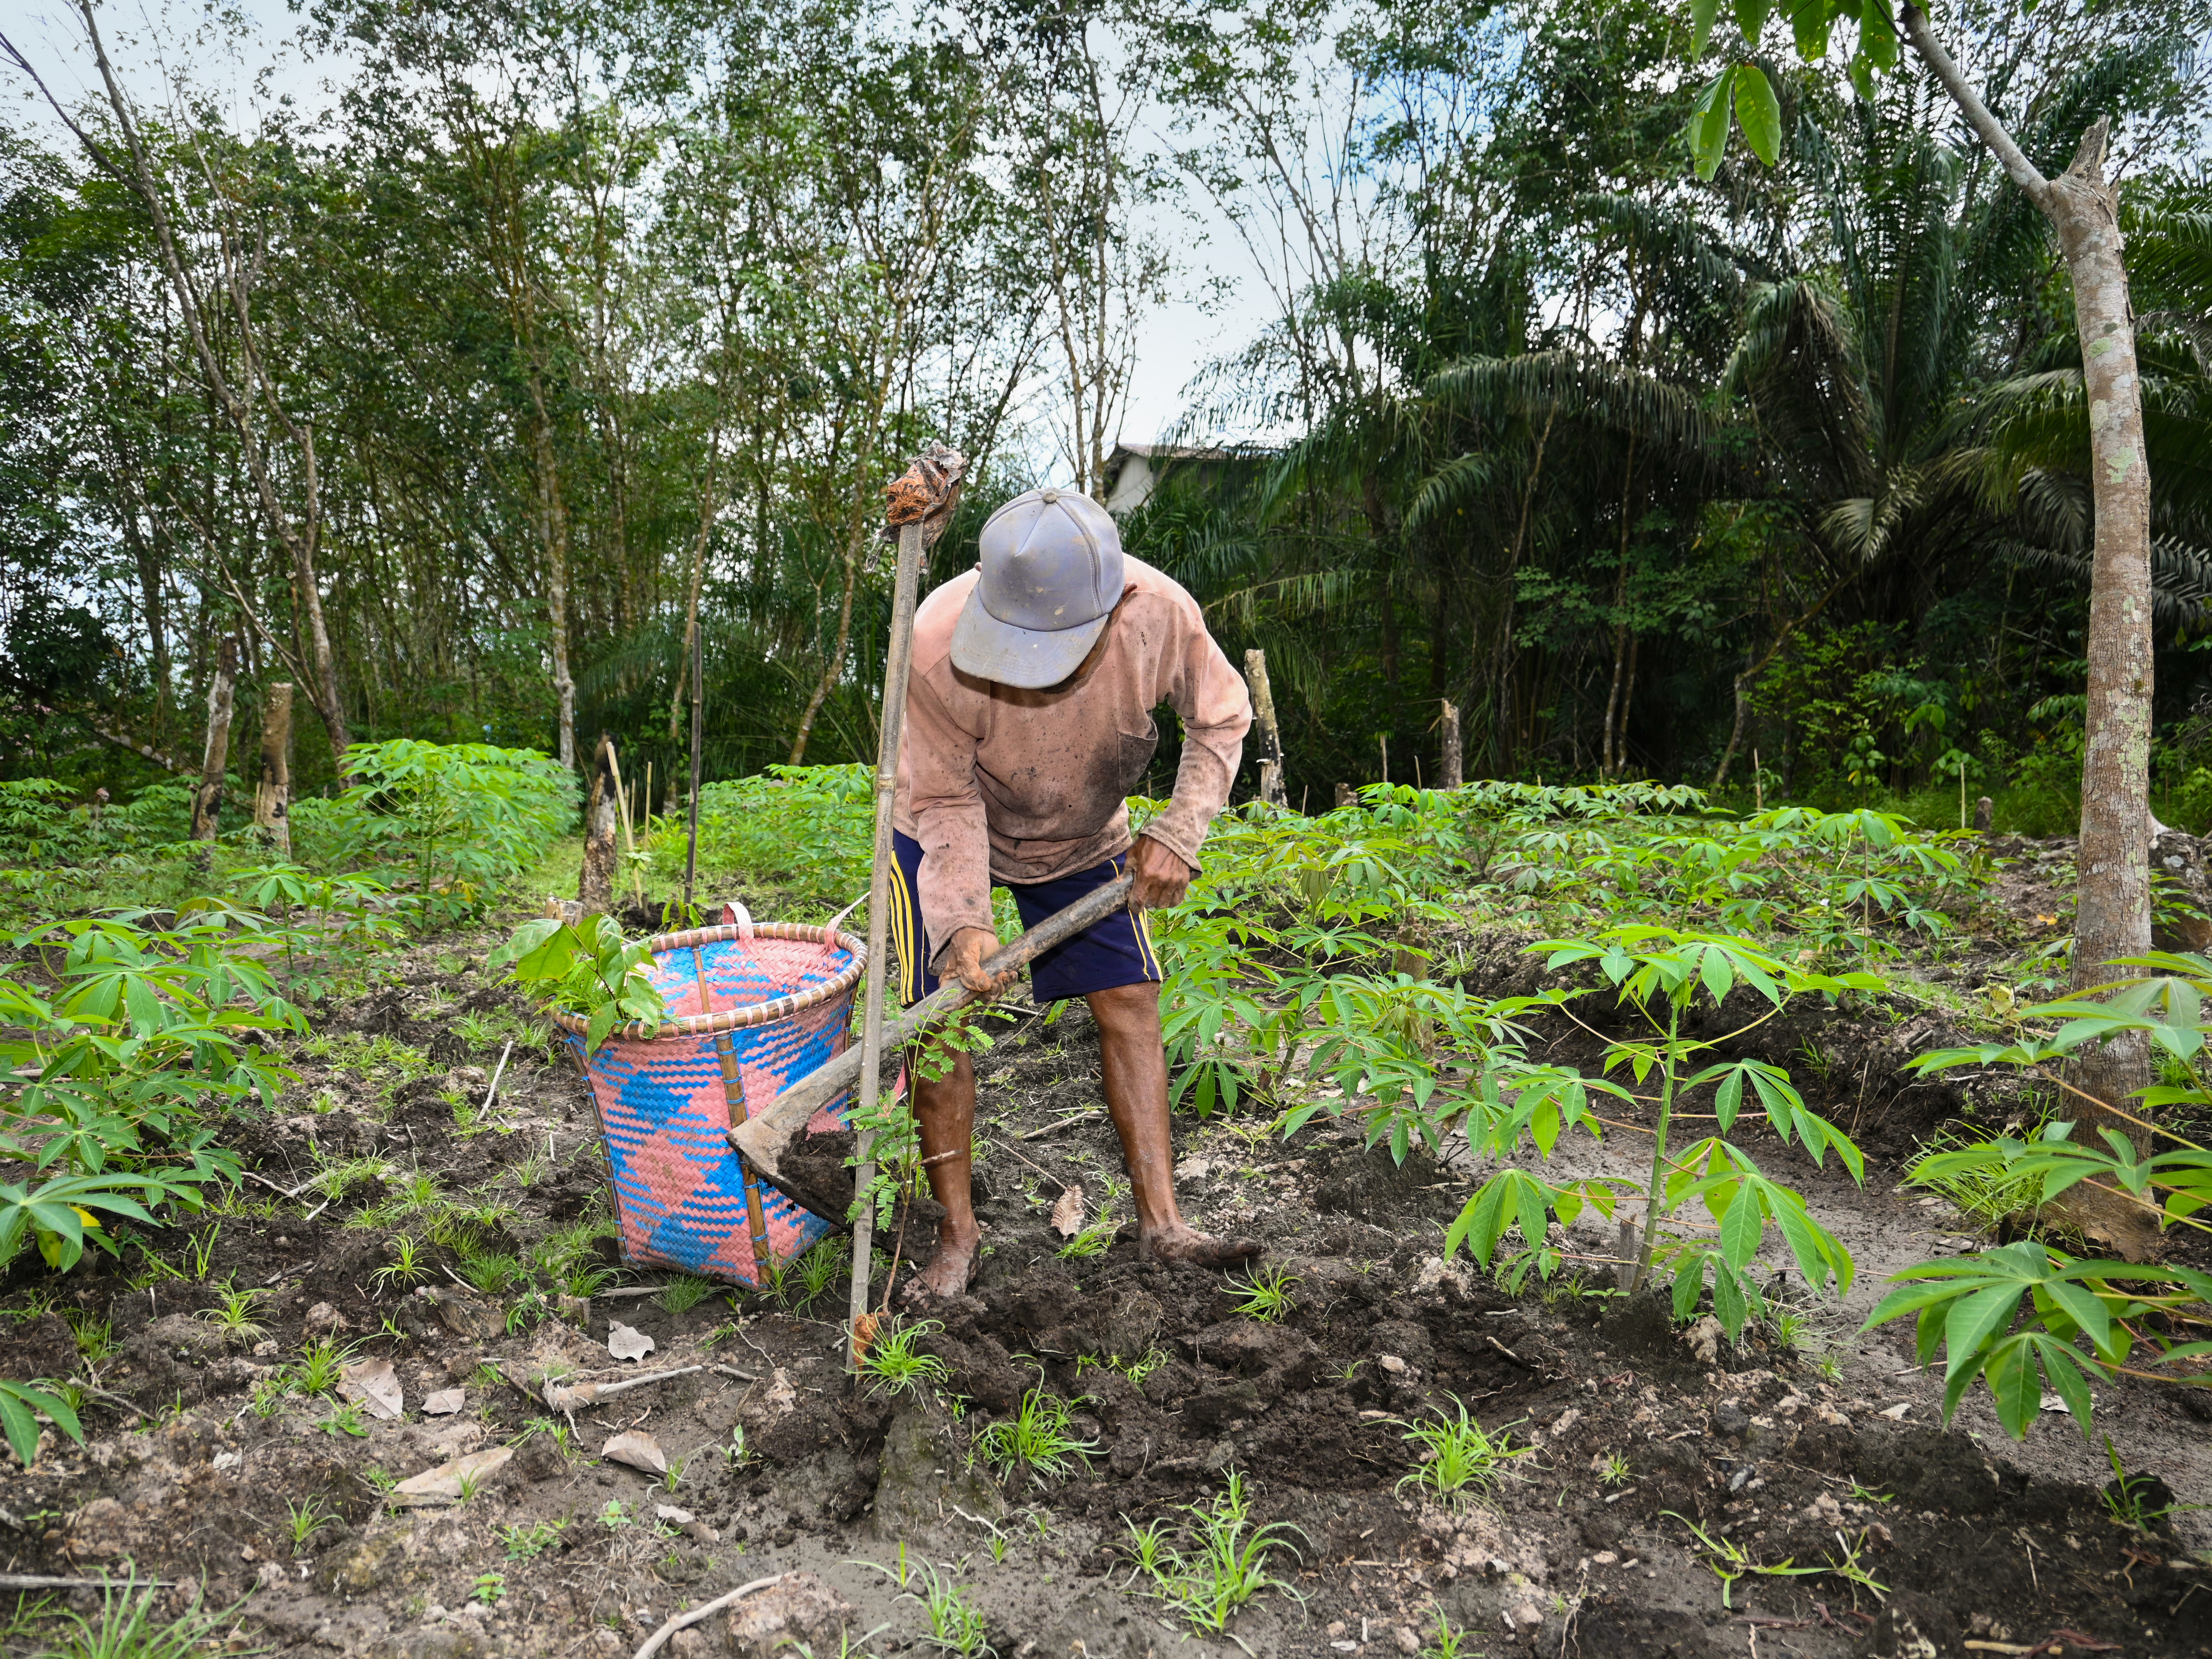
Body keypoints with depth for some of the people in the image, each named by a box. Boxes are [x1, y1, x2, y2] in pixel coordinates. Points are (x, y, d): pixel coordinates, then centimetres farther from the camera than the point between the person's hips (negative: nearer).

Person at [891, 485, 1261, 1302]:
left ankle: (1161, 1223, 9)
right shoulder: (941, 641, -38)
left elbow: (1222, 718, -10)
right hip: (952, 830, -2)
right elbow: (948, 804, -23)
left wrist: (1177, 834, -18)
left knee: (1131, 1001, -2)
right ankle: (957, 1233, 8)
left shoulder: (1159, 614, -32)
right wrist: (964, 925, -34)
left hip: (1085, 835, 2)